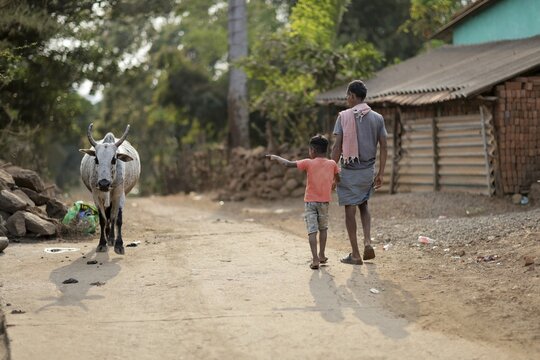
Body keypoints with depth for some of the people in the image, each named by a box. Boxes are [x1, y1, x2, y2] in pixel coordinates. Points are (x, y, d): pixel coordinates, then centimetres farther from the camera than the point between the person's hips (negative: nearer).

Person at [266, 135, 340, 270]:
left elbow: (288, 164, -10)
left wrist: (276, 157, 6)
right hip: (324, 201, 3)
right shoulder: (332, 164, 0)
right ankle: (322, 255, 27)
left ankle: (315, 259, -15)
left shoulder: (309, 163, -8)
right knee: (323, 228, 21)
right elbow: (337, 179, 13)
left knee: (312, 230, -4)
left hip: (310, 201, -3)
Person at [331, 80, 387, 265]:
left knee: (350, 210, 4)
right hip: (368, 170, 4)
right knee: (363, 205, 23)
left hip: (348, 170, -4)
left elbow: (337, 146, -11)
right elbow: (383, 147, 1)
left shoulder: (344, 116, -8)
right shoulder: (377, 118, 2)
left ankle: (355, 254, 5)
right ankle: (367, 241, 4)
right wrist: (380, 173, 8)